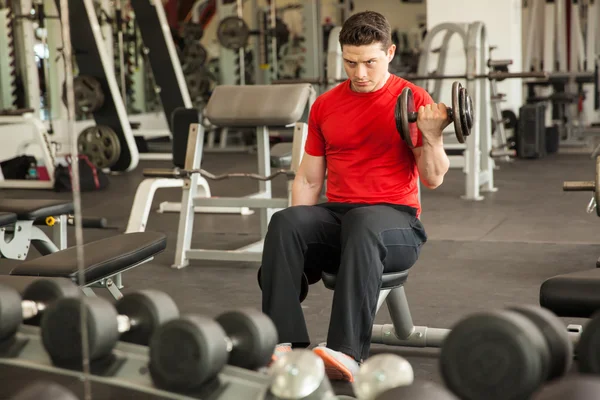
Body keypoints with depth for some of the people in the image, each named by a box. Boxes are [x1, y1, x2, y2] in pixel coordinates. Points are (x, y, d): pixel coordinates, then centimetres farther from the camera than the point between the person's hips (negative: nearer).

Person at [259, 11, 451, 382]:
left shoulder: (414, 100, 1)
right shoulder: (325, 106, 13)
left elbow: (433, 179, -1)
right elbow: (308, 178, 15)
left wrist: (432, 136, -19)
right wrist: (301, 232, 2)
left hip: (394, 220, -4)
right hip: (336, 214, 4)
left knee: (362, 224, -40)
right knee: (284, 222, -29)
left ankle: (347, 352, -48)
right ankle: (283, 342, -37)